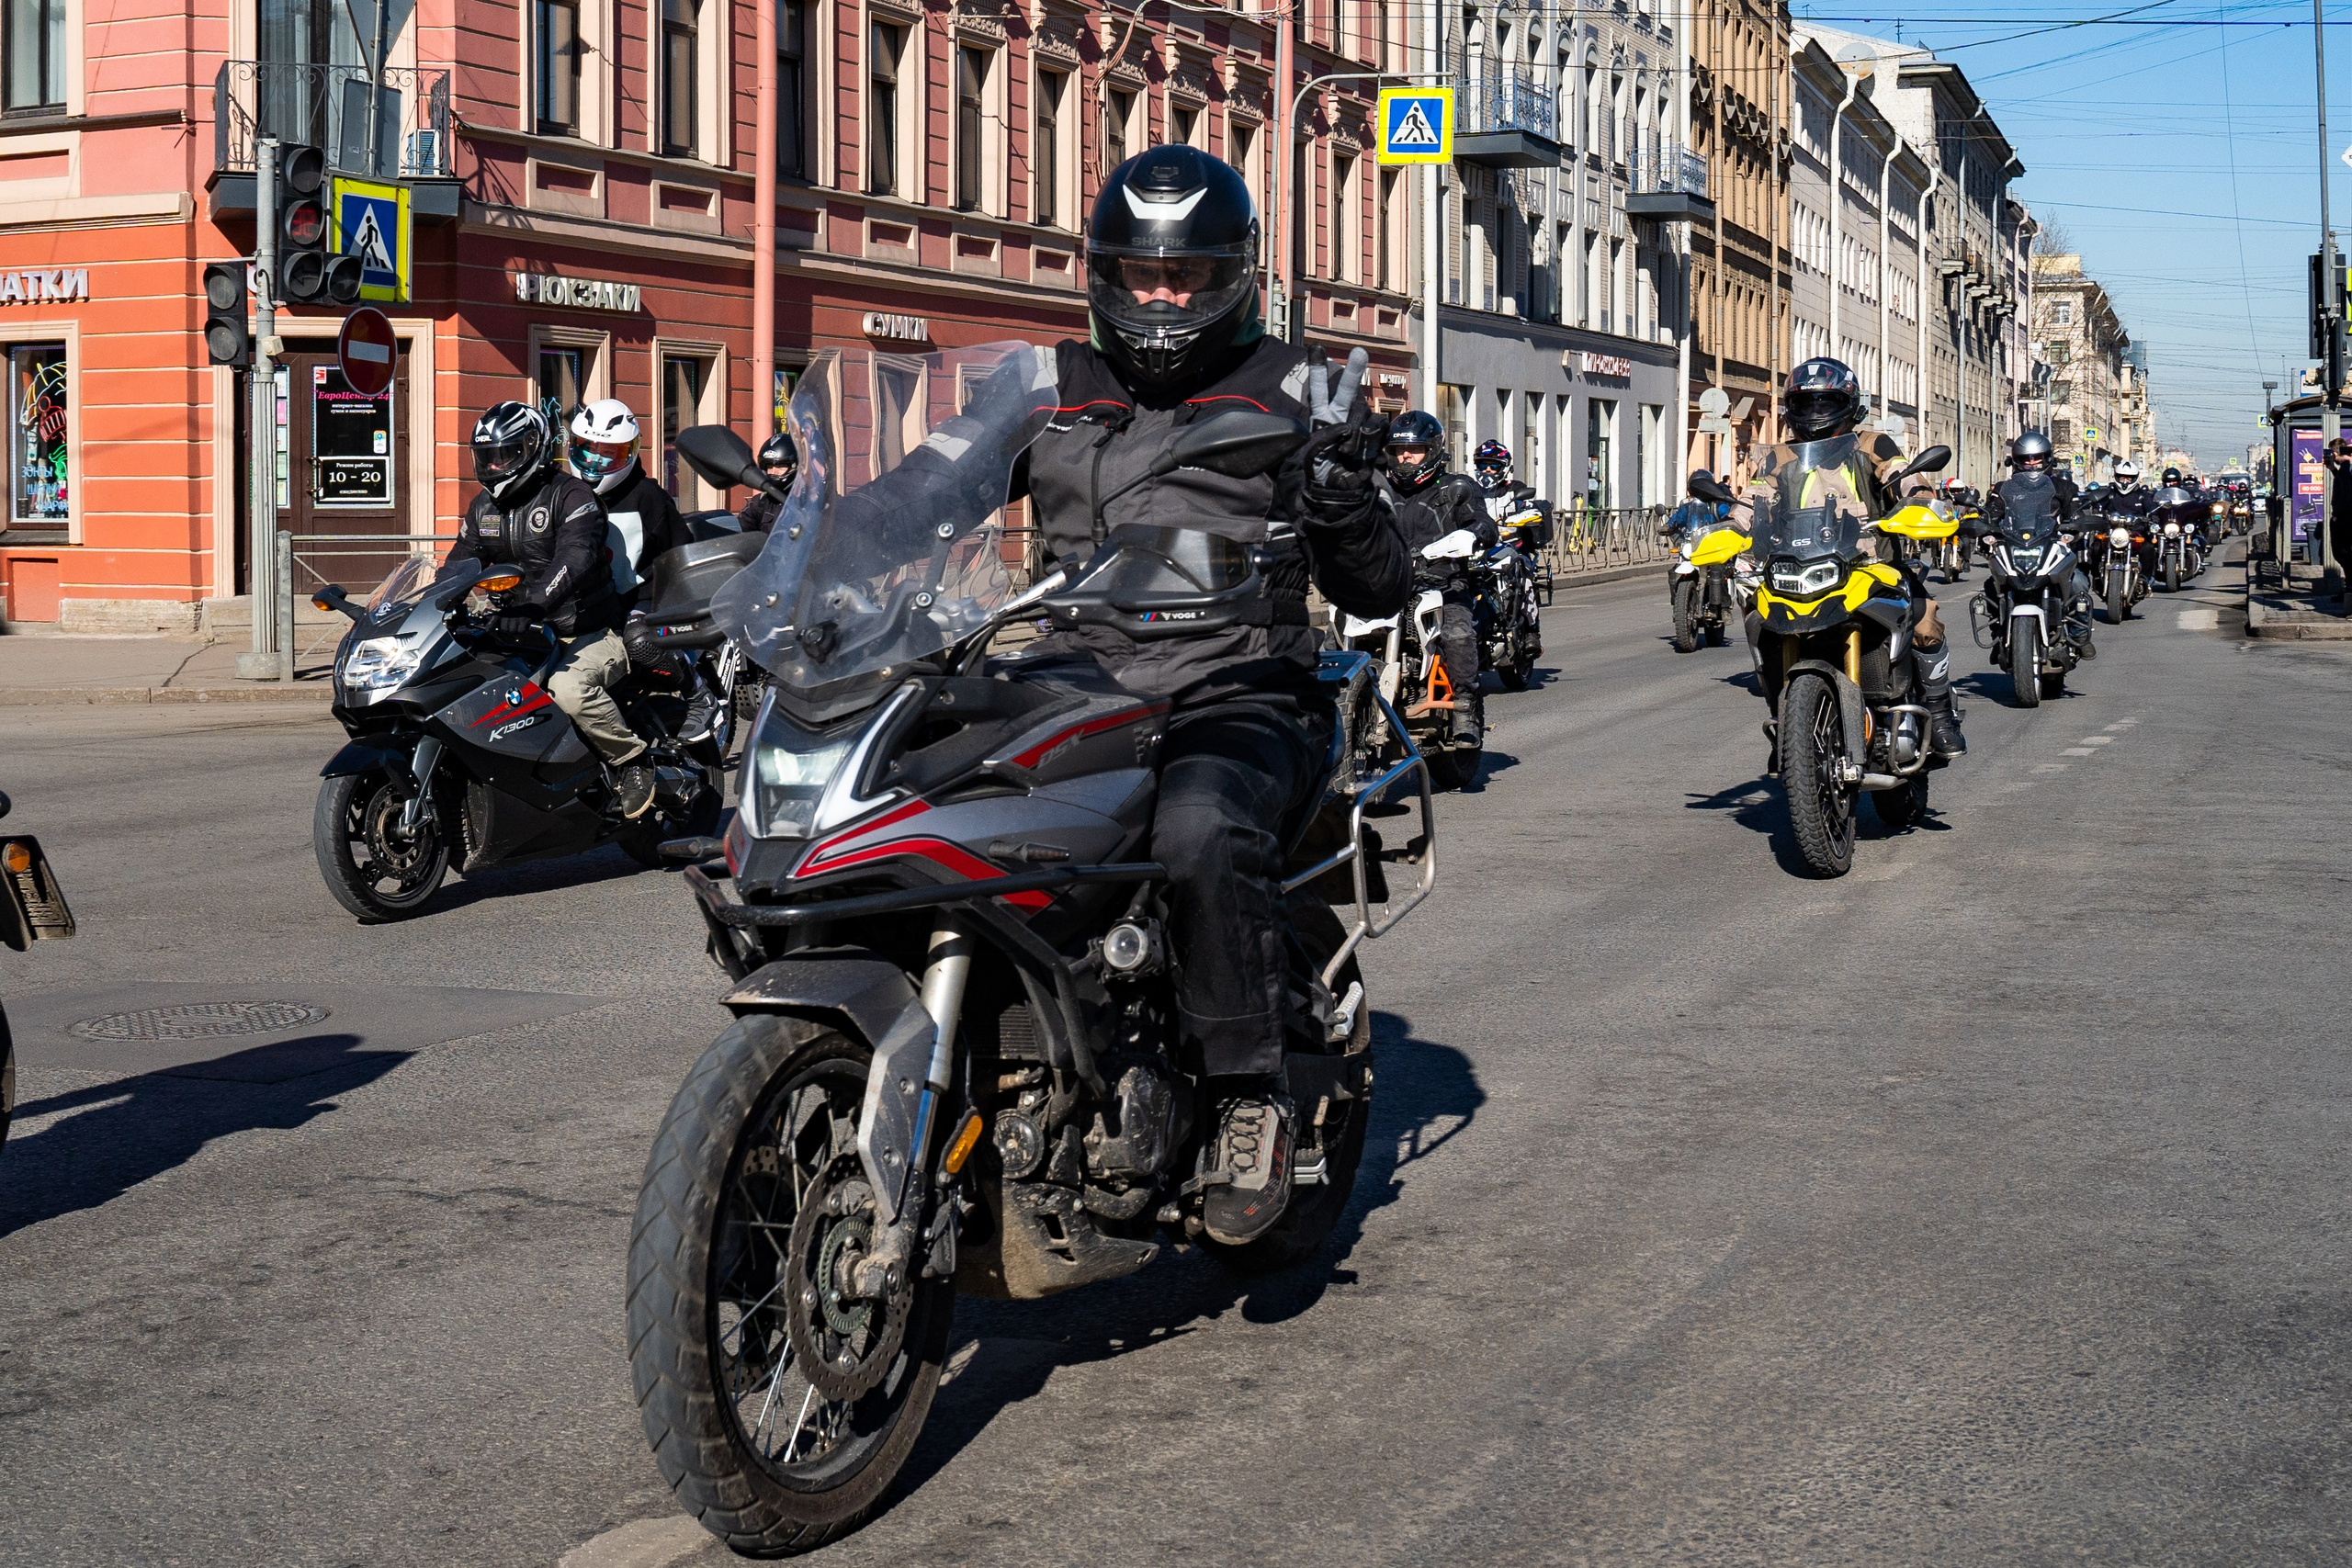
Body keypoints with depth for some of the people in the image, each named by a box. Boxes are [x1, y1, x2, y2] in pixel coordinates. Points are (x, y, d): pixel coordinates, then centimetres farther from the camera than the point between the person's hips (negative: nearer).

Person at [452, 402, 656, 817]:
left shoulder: (570, 494, -9)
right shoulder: (483, 507, 15)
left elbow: (575, 557, -26)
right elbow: (459, 564, 18)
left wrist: (534, 601, -43)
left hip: (589, 633, -7)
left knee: (568, 688, -36)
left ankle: (632, 761, -16)